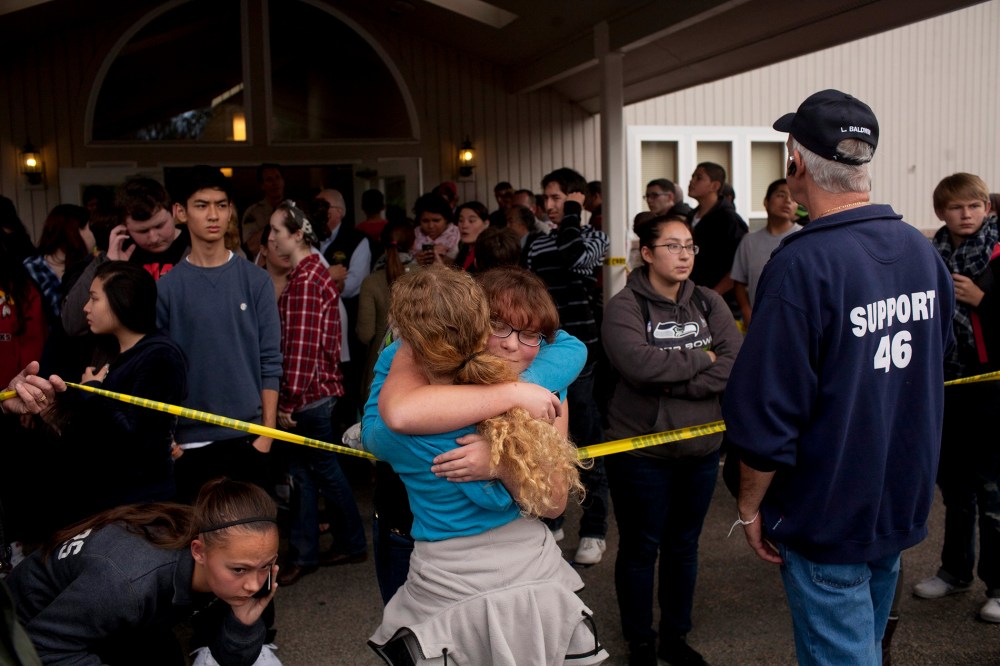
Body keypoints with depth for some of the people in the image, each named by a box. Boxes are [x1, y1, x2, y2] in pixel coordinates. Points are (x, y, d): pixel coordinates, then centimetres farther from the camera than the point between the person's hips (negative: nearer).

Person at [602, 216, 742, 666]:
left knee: (683, 546, 18)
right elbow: (639, 364, -27)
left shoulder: (709, 303, 3)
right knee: (640, 548, 10)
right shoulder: (624, 307, -10)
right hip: (640, 452, -4)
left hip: (702, 447, 4)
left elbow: (735, 366, -9)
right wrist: (702, 359, -15)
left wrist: (673, 383, -20)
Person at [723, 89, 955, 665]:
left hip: (827, 516, -7)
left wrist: (750, 505, -9)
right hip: (906, 503, 7)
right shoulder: (922, 250, -1)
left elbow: (766, 412, -24)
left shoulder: (801, 265, -25)